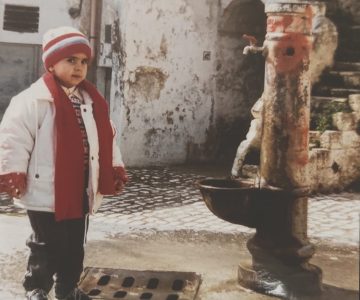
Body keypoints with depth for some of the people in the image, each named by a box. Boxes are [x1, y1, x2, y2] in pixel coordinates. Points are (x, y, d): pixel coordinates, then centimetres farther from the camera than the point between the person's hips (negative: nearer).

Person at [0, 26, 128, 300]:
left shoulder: (93, 101, 9)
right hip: (46, 192, -6)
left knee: (75, 247, 18)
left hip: (82, 191, 7)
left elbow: (106, 138, 15)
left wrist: (116, 169, 9)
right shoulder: (33, 100, -14)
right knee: (47, 247, 5)